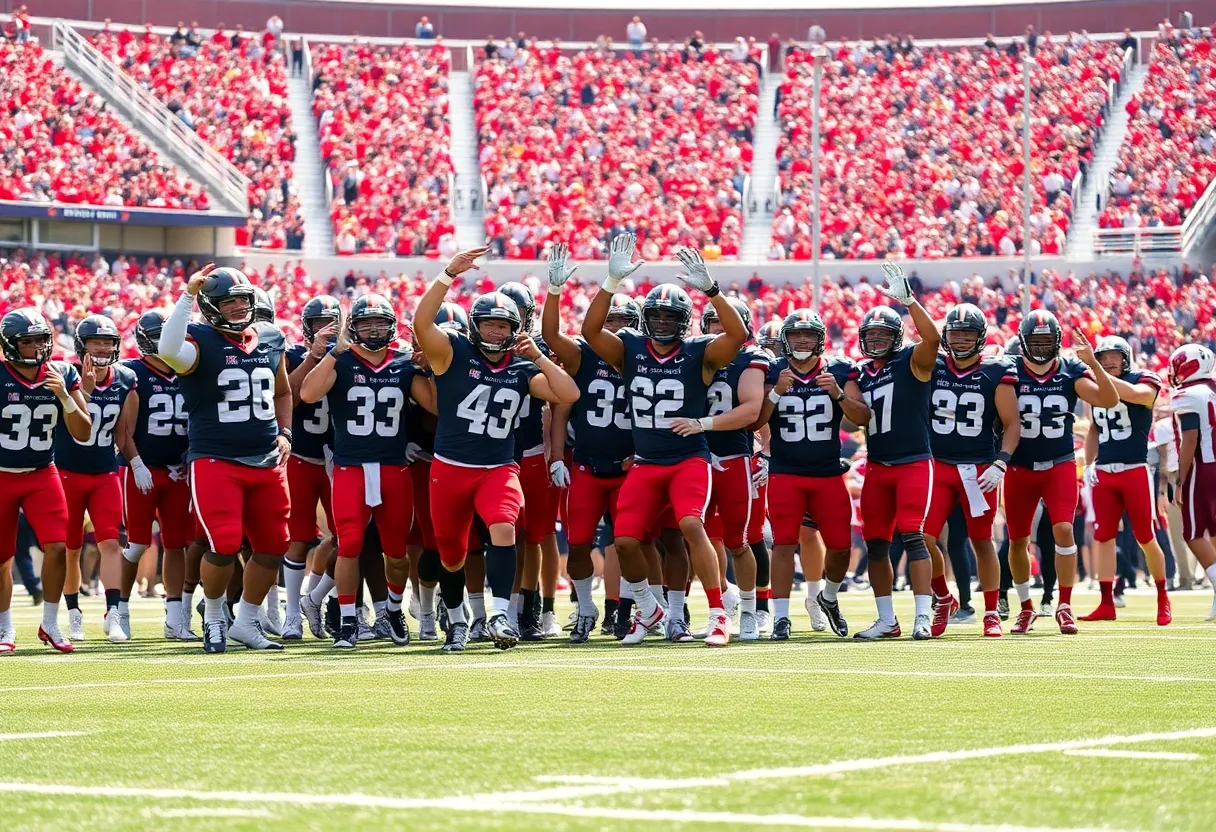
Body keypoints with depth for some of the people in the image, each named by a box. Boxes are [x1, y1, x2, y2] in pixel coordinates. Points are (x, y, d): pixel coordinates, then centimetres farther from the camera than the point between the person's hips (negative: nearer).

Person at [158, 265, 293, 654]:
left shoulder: (271, 340, 10)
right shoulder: (201, 341, -8)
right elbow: (168, 350, -32)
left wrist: (284, 432, 10)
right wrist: (187, 296, -30)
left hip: (267, 461, 6)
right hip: (216, 461, -6)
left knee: (272, 546, 7)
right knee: (224, 545, -14)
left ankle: (246, 622, 25)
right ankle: (213, 619, 11)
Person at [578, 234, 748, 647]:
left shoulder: (699, 354, -4)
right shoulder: (629, 349, 2)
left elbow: (737, 334, -21)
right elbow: (591, 331, -13)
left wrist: (709, 289, -31)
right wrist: (613, 282, -23)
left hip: (689, 460, -3)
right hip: (645, 463, 3)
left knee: (691, 526, -25)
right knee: (625, 541, -5)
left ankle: (718, 616, -19)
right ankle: (647, 609, 23)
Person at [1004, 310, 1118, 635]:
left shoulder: (1071, 371, -4)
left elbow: (1109, 400, -14)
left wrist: (1092, 363, -23)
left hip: (1060, 465, -1)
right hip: (1020, 468, 1)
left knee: (1063, 530, -16)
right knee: (1018, 540, 8)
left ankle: (1065, 606, -3)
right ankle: (1026, 607, 27)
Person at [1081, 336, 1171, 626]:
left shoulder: (1144, 381, -4)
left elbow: (1131, 393, -28)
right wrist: (1088, 464, 11)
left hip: (1135, 471, -5)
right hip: (1103, 472, 5)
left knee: (1146, 538, 1)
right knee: (1103, 537, 1)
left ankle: (1162, 598, 16)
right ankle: (1107, 603, 3)